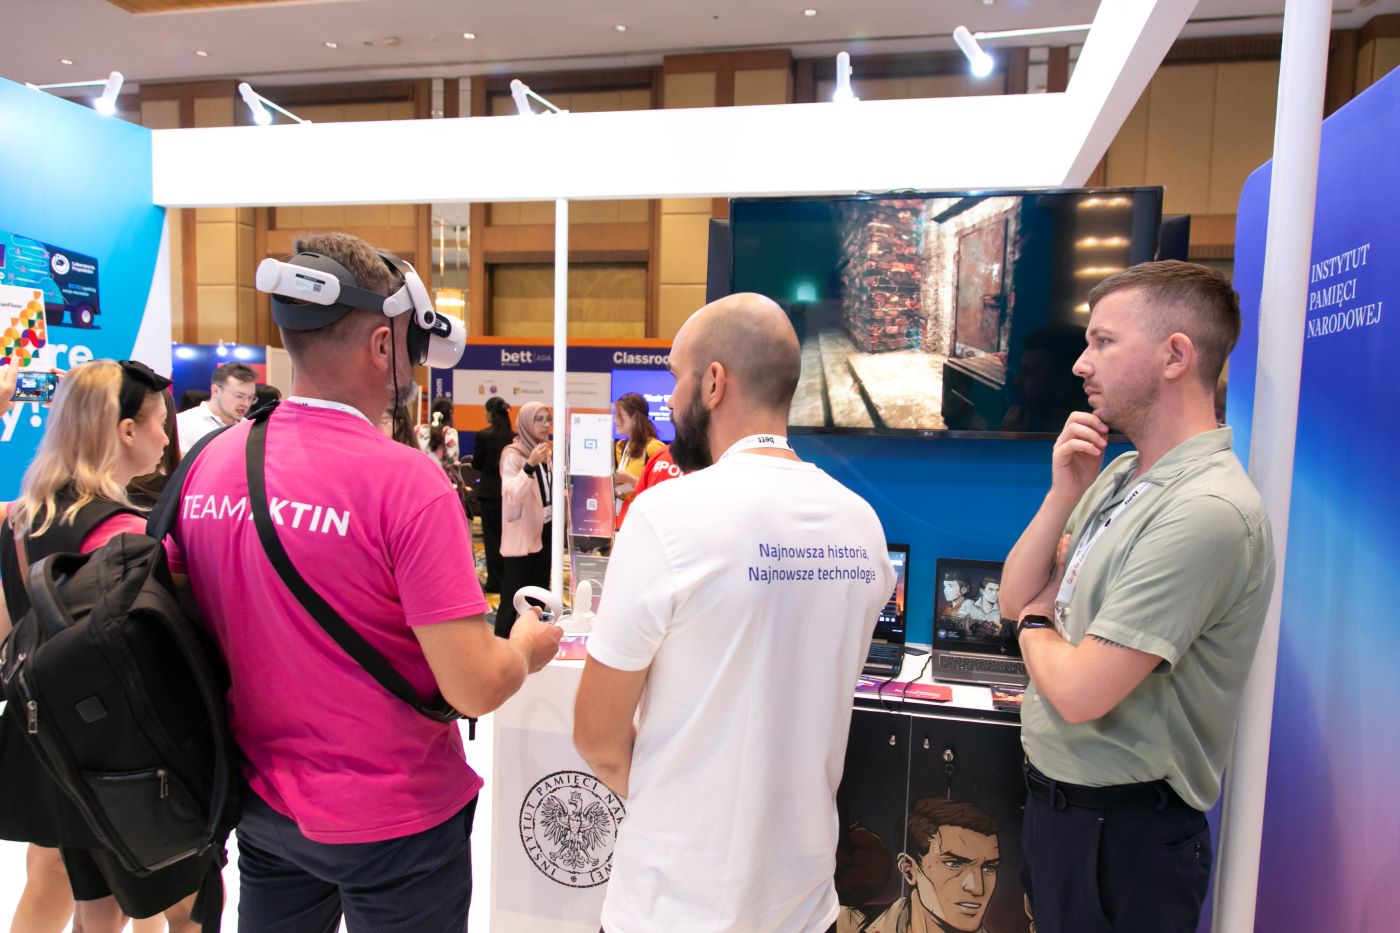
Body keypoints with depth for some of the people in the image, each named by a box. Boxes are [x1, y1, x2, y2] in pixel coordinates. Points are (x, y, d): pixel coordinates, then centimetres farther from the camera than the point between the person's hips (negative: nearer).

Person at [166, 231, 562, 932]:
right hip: (392, 821, -5)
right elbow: (477, 688, -25)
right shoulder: (406, 480, -25)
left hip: (262, 808, 5)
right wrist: (528, 645, -4)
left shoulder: (204, 464, -6)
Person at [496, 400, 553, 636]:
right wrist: (530, 466, -36)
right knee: (512, 597, -5)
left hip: (544, 530, 8)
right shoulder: (513, 455, -13)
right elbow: (511, 496, -27)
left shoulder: (546, 451, 11)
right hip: (521, 534, -8)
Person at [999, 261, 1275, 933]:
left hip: (1123, 832, -8)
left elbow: (1079, 692, -29)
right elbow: (1015, 598, 3)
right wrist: (1063, 494, -10)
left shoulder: (1208, 512, -26)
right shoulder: (1119, 475, 3)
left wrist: (1036, 623, -7)